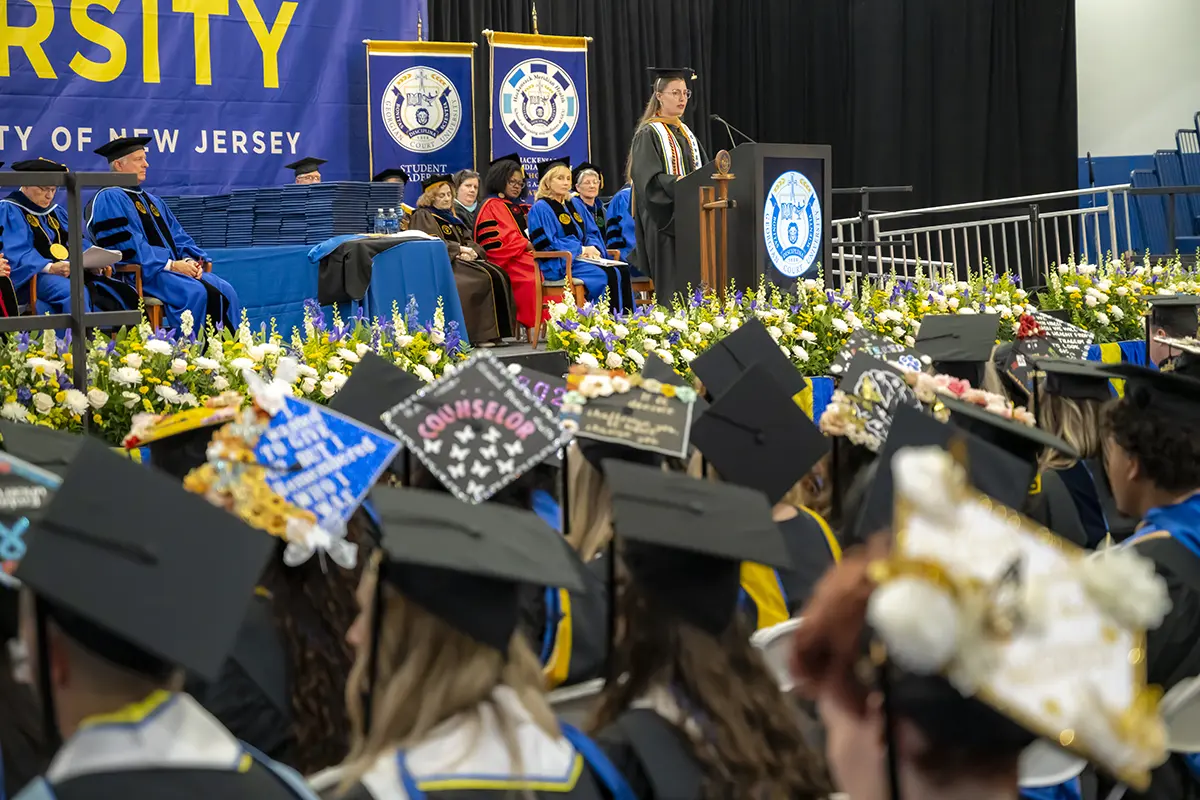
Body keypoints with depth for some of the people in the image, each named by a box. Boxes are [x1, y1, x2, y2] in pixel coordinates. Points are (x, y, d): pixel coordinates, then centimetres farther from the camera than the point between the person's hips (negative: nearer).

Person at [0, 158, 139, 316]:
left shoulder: (56, 212, 24)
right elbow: (16, 254, -15)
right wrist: (49, 267, -29)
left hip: (69, 274, 7)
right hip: (33, 278, -7)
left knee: (121, 292, -17)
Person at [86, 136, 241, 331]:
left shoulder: (152, 200, 25)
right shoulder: (108, 199, -2)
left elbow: (178, 236, 20)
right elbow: (127, 245, -13)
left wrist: (190, 260, -3)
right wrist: (171, 264, -17)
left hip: (176, 267, 8)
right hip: (142, 274, -8)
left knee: (225, 291, -15)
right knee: (198, 292, -31)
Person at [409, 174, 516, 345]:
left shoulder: (450, 216, 26)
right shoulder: (423, 216, 2)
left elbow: (467, 240, 17)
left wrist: (471, 251, -6)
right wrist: (459, 249, -15)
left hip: (463, 260, 8)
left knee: (498, 275, -18)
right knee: (482, 279, -30)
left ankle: (497, 330, -24)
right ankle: (481, 334, -31)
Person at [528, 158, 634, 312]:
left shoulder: (576, 204, 20)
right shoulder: (540, 209, -3)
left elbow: (592, 233, 18)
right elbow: (545, 243, -12)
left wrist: (593, 248, -6)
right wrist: (581, 249, -13)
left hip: (584, 258, 7)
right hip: (559, 264, -7)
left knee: (622, 270, -19)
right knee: (607, 276, -29)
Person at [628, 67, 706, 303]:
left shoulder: (686, 134, 18)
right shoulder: (649, 134, -5)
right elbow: (648, 179, -16)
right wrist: (678, 184, -28)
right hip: (664, 222, -7)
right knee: (671, 287, -10)